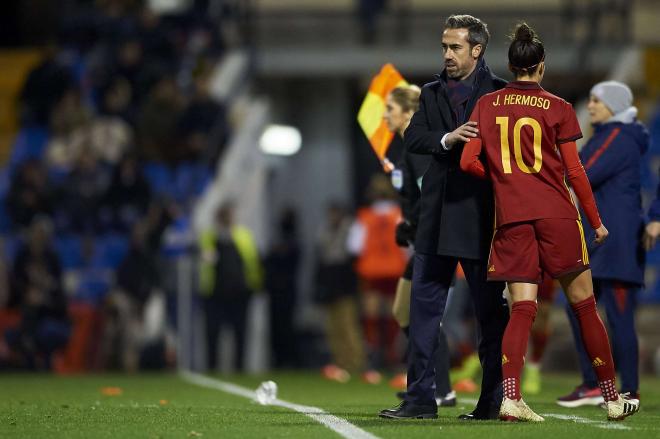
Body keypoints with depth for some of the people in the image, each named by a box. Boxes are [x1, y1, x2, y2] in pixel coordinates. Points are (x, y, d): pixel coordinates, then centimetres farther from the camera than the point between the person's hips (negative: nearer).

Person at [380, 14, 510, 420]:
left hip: (481, 217, -5)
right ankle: (421, 398, 5)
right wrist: (447, 139, -16)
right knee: (424, 306, 2)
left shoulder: (500, 93, 1)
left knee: (491, 311, 1)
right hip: (438, 217, 5)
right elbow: (413, 138, 0)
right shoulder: (432, 93, 14)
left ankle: (496, 400, 7)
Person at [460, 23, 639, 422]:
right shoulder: (558, 109, -2)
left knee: (522, 307, 1)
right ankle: (613, 398, 10)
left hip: (511, 215, 2)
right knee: (585, 305, 5)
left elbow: (468, 162, 2)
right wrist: (596, 221, 7)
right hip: (556, 212, -2)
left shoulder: (487, 105, 5)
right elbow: (574, 171, -2)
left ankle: (510, 396, -17)